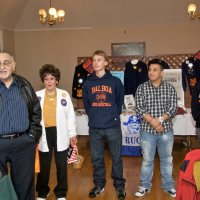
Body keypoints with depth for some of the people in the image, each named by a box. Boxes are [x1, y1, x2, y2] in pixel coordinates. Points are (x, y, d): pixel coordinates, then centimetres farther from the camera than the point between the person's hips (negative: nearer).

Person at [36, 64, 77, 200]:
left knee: (62, 165, 10)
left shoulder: (64, 94, -2)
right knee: (44, 165, 12)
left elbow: (70, 115, 1)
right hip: (44, 133, 0)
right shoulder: (37, 96, -1)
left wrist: (72, 134, 1)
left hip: (60, 133, 0)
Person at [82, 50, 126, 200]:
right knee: (97, 158, 12)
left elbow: (120, 101, 6)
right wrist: (94, 116, 8)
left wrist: (114, 115, 4)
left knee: (116, 158, 7)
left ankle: (119, 185, 22)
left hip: (113, 126, -2)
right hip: (94, 128, 2)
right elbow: (86, 104, 13)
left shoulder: (115, 81, -1)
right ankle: (99, 184, 28)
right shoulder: (88, 83, 5)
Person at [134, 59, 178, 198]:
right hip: (147, 131, -1)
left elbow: (173, 108, -6)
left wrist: (160, 120, -18)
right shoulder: (142, 88, -1)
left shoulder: (170, 88, 2)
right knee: (147, 160, 10)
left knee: (167, 160, 13)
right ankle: (145, 186, 25)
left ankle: (169, 186, 28)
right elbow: (139, 109, -9)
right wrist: (153, 122, -19)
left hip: (166, 130, 1)